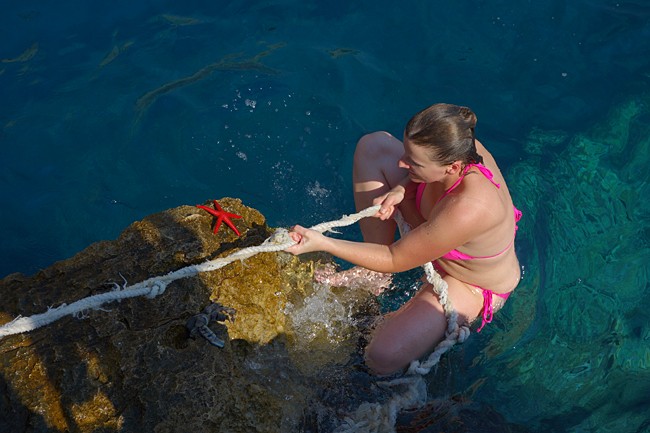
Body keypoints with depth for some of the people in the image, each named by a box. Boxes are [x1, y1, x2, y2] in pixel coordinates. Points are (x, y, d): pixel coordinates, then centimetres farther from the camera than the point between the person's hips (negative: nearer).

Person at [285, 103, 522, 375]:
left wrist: (322, 244, -31)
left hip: (473, 285, -7)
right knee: (373, 144, -8)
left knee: (382, 357, -26)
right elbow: (416, 177, 1)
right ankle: (374, 274, 2)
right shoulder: (458, 146, -26)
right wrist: (401, 190, -23)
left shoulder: (466, 211, -45)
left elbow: (394, 261, -31)